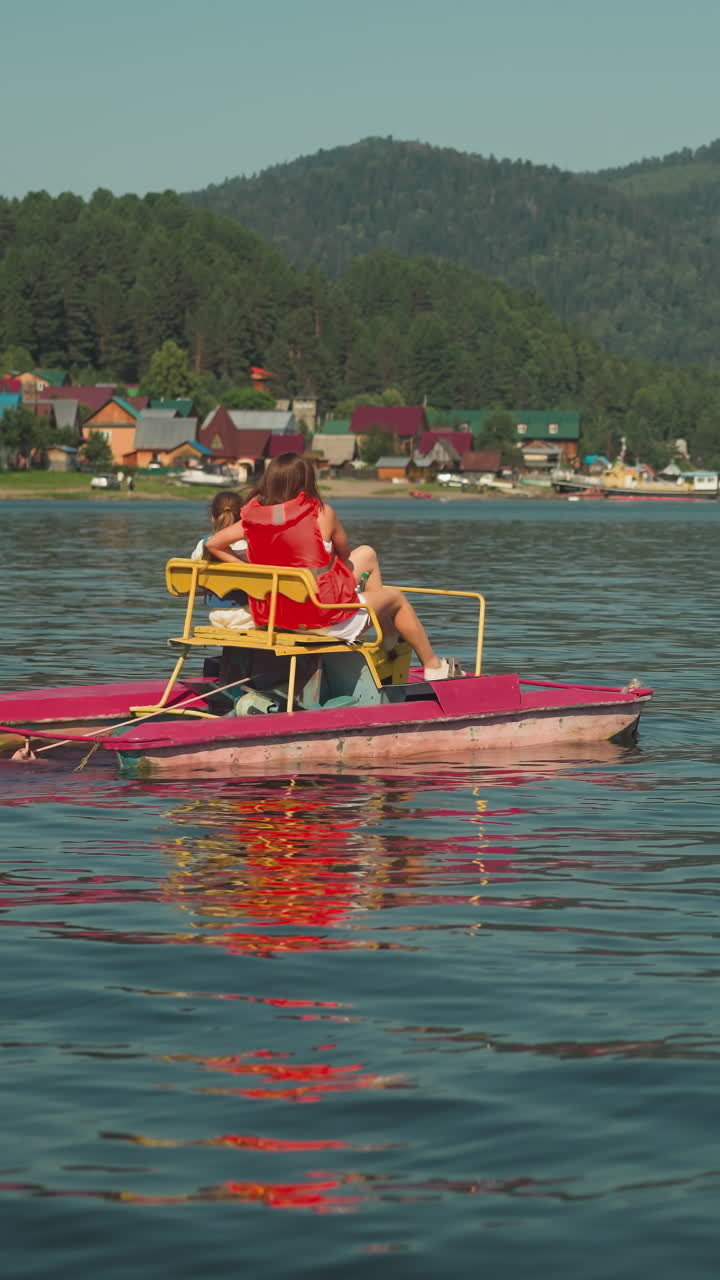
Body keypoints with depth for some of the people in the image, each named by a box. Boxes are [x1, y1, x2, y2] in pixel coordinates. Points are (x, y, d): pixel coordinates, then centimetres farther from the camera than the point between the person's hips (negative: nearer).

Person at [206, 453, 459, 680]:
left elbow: (213, 544, 1)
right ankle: (433, 666, 38)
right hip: (326, 619, -6)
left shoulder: (253, 516, -4)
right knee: (395, 597, 24)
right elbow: (344, 553, 0)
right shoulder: (321, 512, -16)